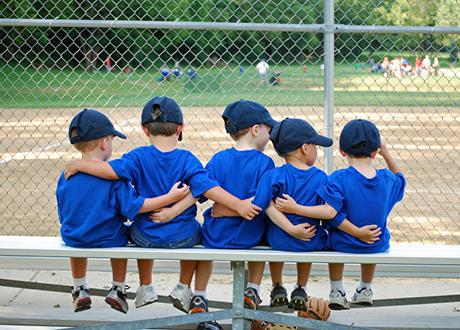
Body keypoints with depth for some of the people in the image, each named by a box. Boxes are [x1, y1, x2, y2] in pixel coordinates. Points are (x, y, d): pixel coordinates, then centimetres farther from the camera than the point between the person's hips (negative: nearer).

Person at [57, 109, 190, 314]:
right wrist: (170, 197, -19)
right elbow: (133, 206, -20)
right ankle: (117, 290, 35)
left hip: (74, 240, 3)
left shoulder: (66, 176, -7)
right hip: (108, 240, -3)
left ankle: (80, 290, 44)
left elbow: (63, 215, 1)